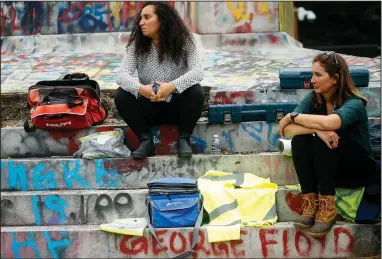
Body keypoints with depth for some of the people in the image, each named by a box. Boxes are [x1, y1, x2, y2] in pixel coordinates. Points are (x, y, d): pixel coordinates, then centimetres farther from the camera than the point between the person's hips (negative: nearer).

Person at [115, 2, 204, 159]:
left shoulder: (184, 41, -12)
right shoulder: (137, 44, -7)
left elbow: (198, 72, -25)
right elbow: (122, 75, -18)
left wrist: (172, 86, -43)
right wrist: (140, 89, -40)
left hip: (177, 106, -2)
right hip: (149, 108, 2)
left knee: (196, 92, -30)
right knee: (121, 96, -23)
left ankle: (184, 139, -13)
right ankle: (146, 140, -11)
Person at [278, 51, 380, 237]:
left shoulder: (354, 104, -21)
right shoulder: (313, 99, -7)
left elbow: (329, 122, -43)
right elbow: (287, 130, -20)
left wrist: (292, 116, -29)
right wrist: (317, 129, -37)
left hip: (359, 170, -4)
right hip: (326, 169, 5)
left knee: (322, 141, -31)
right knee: (299, 140, -24)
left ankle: (327, 206, -29)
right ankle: (310, 203, -24)